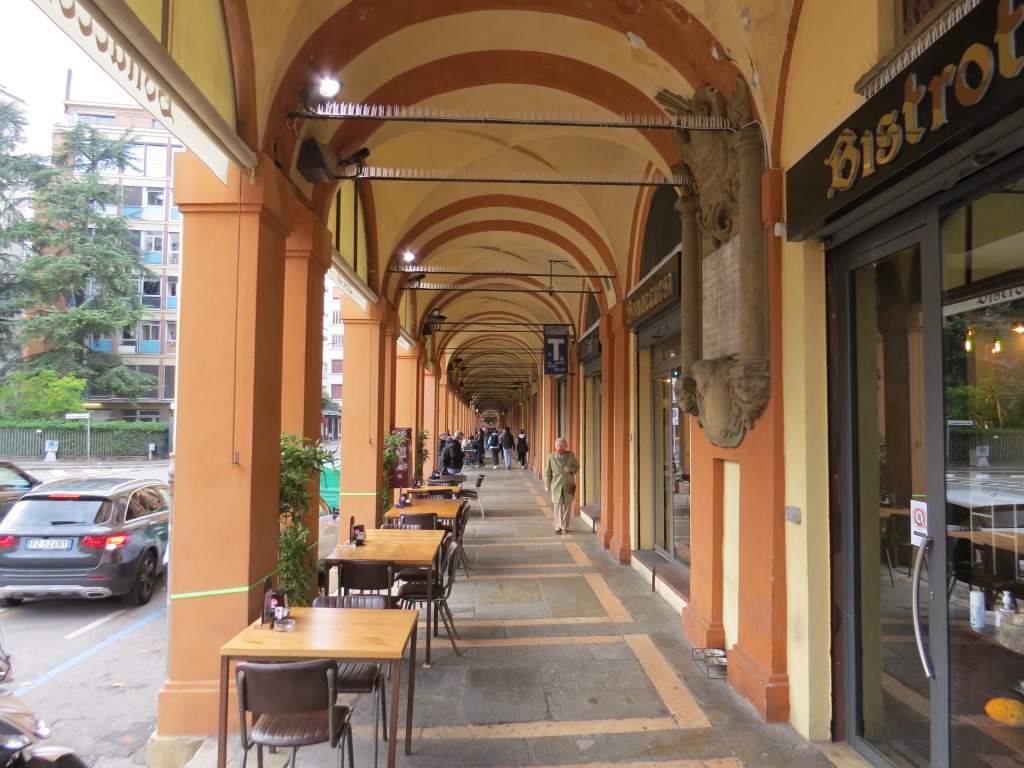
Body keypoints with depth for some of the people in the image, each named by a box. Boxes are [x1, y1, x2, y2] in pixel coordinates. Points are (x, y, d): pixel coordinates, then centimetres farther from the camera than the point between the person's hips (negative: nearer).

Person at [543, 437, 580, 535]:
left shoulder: (571, 455, -2)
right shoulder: (551, 457, -4)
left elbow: (577, 466, 9)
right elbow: (547, 472, 1)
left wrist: (571, 469, -14)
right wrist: (547, 485, -1)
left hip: (568, 485, 1)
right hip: (557, 485, -1)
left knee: (567, 506, 8)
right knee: (558, 506, -1)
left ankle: (565, 526, 19)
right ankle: (558, 527, 6)